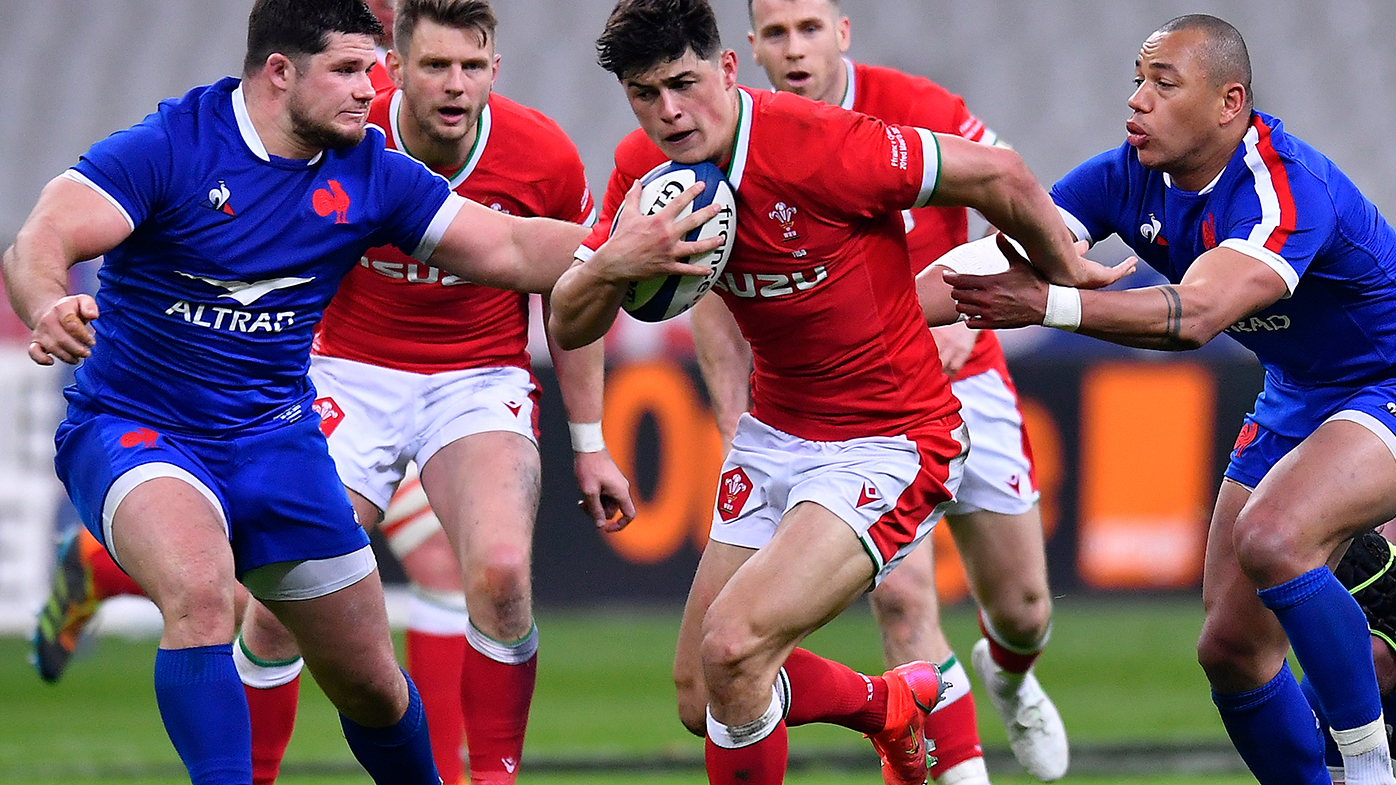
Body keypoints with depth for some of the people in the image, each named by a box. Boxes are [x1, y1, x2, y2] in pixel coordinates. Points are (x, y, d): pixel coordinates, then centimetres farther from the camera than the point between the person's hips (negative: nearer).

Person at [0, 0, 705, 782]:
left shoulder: (370, 174, 0)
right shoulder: (166, 149, -15)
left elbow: (510, 247, 3)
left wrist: (622, 251, -15)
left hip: (274, 437, 5)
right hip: (134, 426, -5)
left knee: (369, 681, 6)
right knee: (200, 589, -36)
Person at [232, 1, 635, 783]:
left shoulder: (545, 155, -12)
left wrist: (590, 443, 6)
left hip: (482, 381, 0)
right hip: (355, 375, 0)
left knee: (500, 574, -25)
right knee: (282, 610, -8)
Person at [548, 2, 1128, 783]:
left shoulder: (819, 147, -26)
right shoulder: (644, 169, -6)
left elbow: (998, 175, -16)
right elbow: (568, 328, -1)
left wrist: (1067, 278, 1)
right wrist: (612, 263, -24)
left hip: (890, 439, -7)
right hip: (777, 432, 8)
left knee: (732, 648, -24)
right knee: (700, 699, 9)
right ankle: (894, 706, 37)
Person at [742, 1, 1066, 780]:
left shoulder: (921, 111, -15)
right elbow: (717, 294, 0)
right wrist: (736, 429, -7)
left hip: (959, 381, 1)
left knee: (1022, 609, 10)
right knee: (902, 597, -19)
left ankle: (1009, 679, 46)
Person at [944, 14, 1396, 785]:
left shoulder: (1287, 188, -31)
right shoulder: (1130, 177, -9)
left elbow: (1194, 315, -46)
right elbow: (1013, 254, -15)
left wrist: (1046, 306, -57)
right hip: (1294, 398, 8)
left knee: (1271, 537, -34)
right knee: (1231, 648, 1)